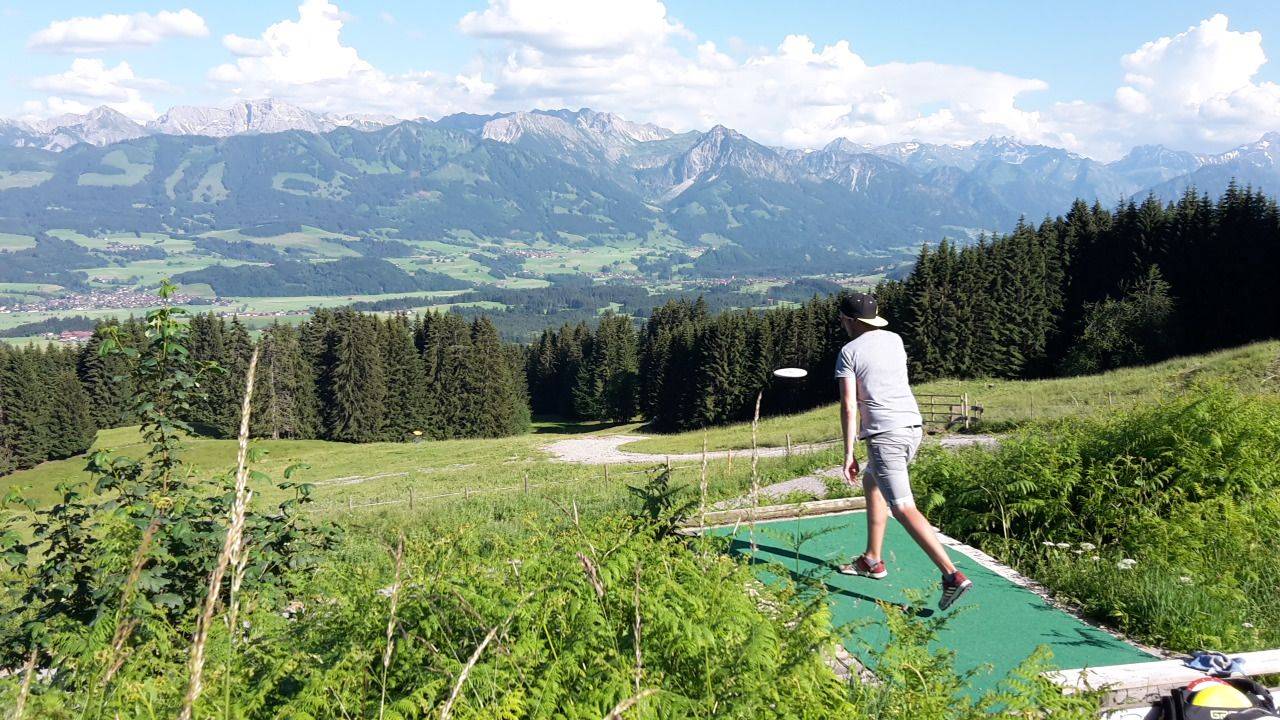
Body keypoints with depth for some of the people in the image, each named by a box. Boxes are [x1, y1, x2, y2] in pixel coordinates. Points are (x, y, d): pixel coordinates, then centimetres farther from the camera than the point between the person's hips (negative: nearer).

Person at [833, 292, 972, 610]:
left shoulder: (849, 352, -4)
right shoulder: (894, 340, 13)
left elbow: (848, 407, -11)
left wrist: (849, 454, -8)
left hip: (885, 435, -8)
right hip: (913, 426, 8)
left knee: (903, 508, -12)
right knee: (871, 483, 27)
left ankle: (952, 575, -25)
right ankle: (872, 560, 30)